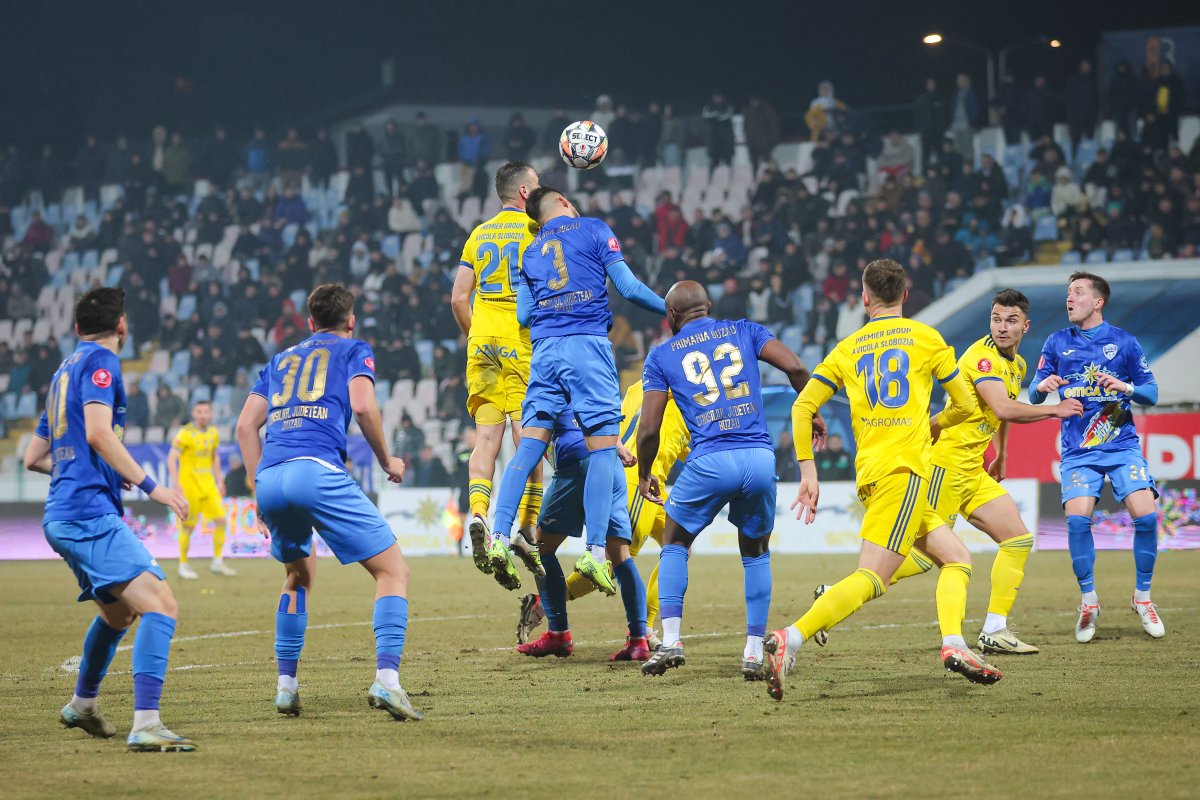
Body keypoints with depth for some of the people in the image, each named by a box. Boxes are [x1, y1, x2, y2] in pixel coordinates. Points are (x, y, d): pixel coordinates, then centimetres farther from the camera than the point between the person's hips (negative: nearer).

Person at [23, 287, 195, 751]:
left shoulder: (64, 372, 22)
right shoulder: (100, 362, -4)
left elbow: (34, 458, 27)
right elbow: (99, 433, -19)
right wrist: (149, 486, -17)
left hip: (61, 517, 10)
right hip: (90, 514, -10)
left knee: (119, 609, 30)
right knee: (160, 606, -20)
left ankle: (82, 706, 46)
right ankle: (146, 726, -33)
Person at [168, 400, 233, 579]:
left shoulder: (213, 433, 8)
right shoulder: (186, 434, -13)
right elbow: (171, 458, -16)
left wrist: (219, 480, 16)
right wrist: (176, 484, -24)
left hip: (208, 486, 6)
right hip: (190, 487, -6)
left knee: (220, 521, -1)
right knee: (188, 527, -1)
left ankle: (217, 563, 9)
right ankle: (183, 565, 12)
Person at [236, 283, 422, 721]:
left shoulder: (281, 359, 31)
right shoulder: (354, 349, 18)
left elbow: (245, 425, 22)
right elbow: (363, 406, 0)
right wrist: (387, 461, 12)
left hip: (270, 477, 5)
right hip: (318, 469, -5)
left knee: (299, 576, 29)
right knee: (393, 570, 0)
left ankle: (285, 685, 21)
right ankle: (386, 677, -19)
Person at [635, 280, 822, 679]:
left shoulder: (662, 356, 11)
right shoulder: (743, 331, 15)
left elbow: (649, 429, 6)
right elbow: (795, 368, 2)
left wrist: (644, 475, 21)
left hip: (709, 461, -2)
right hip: (760, 458, 2)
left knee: (675, 545, 20)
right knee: (756, 553, 22)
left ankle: (671, 641, 6)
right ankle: (754, 652, 13)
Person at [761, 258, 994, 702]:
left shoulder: (848, 348, 15)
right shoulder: (926, 337, 7)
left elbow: (803, 406, 7)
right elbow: (964, 405, 12)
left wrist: (807, 471, 9)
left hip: (869, 474, 6)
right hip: (904, 468, -6)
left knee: (955, 556, 16)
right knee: (871, 579, -16)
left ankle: (953, 645, -3)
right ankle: (791, 639, -32)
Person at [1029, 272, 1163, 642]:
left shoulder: (1124, 342, 5)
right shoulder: (1057, 343, 8)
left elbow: (1151, 393, 7)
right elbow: (1034, 395, 7)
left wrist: (1126, 387, -14)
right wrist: (1042, 386, -16)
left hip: (1122, 444, 0)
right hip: (1078, 451, 1)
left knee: (1145, 515, -16)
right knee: (1077, 518, -19)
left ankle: (1143, 597, 5)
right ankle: (1088, 601, 0)